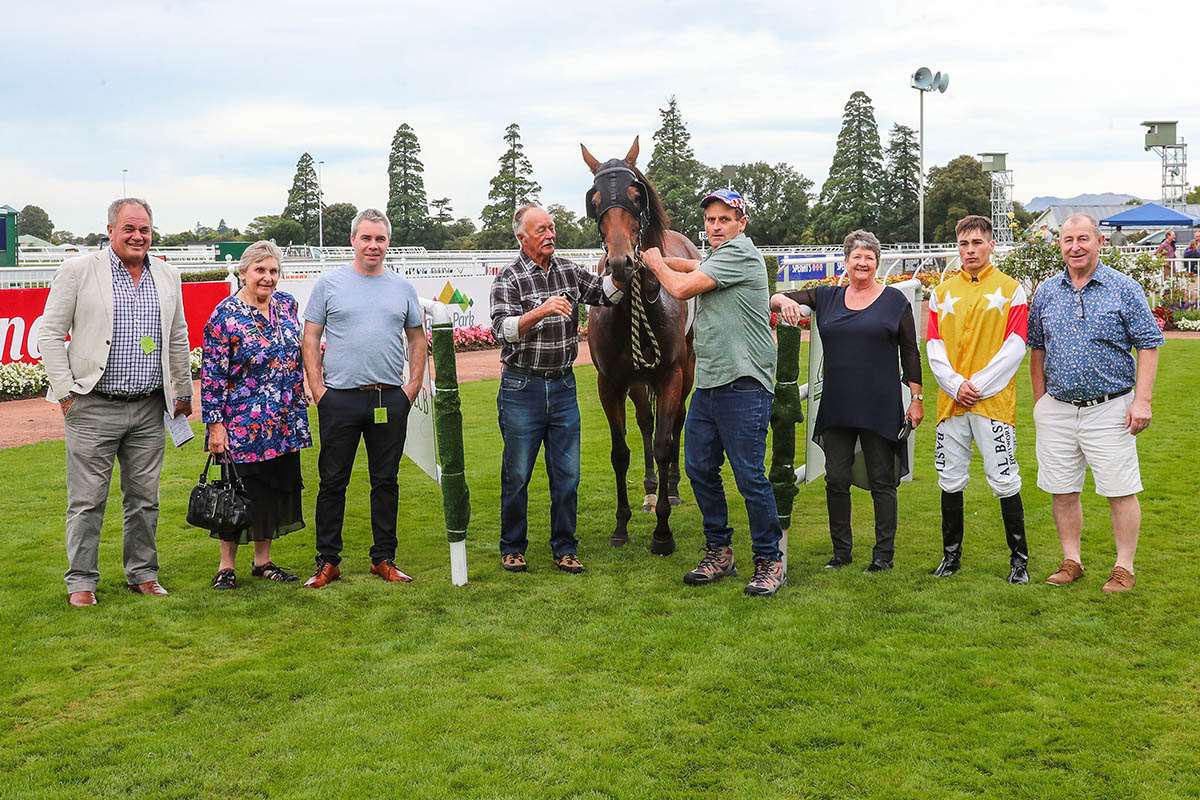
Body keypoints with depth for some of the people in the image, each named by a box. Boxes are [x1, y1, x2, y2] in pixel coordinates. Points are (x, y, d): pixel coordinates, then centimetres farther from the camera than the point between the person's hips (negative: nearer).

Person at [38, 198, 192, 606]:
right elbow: (50, 333, -2)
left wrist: (183, 393, 18)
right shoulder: (78, 270, -3)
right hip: (93, 408, -4)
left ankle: (142, 573, 23)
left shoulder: (167, 276, 10)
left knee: (144, 497, 11)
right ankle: (81, 581, 13)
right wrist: (66, 392, -7)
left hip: (149, 409, 4)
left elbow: (178, 339, 17)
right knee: (87, 500, 2)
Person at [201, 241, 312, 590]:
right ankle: (226, 566, 15)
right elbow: (212, 375, -12)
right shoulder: (225, 316, -11)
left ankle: (263, 561, 25)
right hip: (244, 426, -6)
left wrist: (299, 408, 16)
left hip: (285, 423, 6)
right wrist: (215, 424, -15)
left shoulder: (286, 304, 7)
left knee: (277, 489, 12)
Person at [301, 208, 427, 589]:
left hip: (390, 400, 2)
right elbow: (310, 338, 3)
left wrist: (413, 387, 5)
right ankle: (327, 561, 11)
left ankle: (384, 558, 18)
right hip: (340, 399, -2)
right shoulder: (329, 284, 2)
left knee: (385, 481, 9)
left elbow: (417, 339, 15)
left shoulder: (402, 288, 10)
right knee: (333, 482, 2)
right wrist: (317, 389, -5)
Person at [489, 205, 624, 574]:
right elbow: (503, 329, -20)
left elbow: (604, 292, 1)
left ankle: (564, 549, 18)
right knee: (517, 475, 6)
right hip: (522, 388, -4)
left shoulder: (569, 270, 8)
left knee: (567, 475, 7)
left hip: (563, 386, 4)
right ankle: (512, 548, 20)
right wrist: (540, 311, -35)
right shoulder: (509, 278, -8)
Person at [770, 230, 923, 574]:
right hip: (836, 407, 3)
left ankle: (884, 554, 14)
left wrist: (917, 397, -2)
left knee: (882, 481, 5)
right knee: (836, 480, 6)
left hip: (881, 408, -3)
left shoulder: (894, 300, 2)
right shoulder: (827, 297, 9)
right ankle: (841, 551, 19)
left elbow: (910, 353, 2)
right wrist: (785, 301, -17)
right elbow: (777, 298, 7)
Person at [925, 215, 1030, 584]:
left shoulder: (1010, 290, 1)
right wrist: (956, 385, -8)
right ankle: (951, 554, 21)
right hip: (951, 400, 4)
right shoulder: (942, 291, 11)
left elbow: (1015, 347, -6)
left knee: (1004, 481, -1)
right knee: (950, 480, 9)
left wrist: (979, 385, -12)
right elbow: (933, 345, 6)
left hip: (994, 401, -3)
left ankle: (1019, 558, 11)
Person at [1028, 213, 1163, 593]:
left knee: (1120, 491, 0)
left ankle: (1124, 567, 12)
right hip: (1057, 410, 4)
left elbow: (1148, 345, -3)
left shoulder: (1124, 289, -2)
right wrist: (1039, 400, 12)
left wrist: (1142, 400, -10)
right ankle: (1071, 561, 22)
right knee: (1062, 491, 9)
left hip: (1109, 409, -3)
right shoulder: (1047, 292, 8)